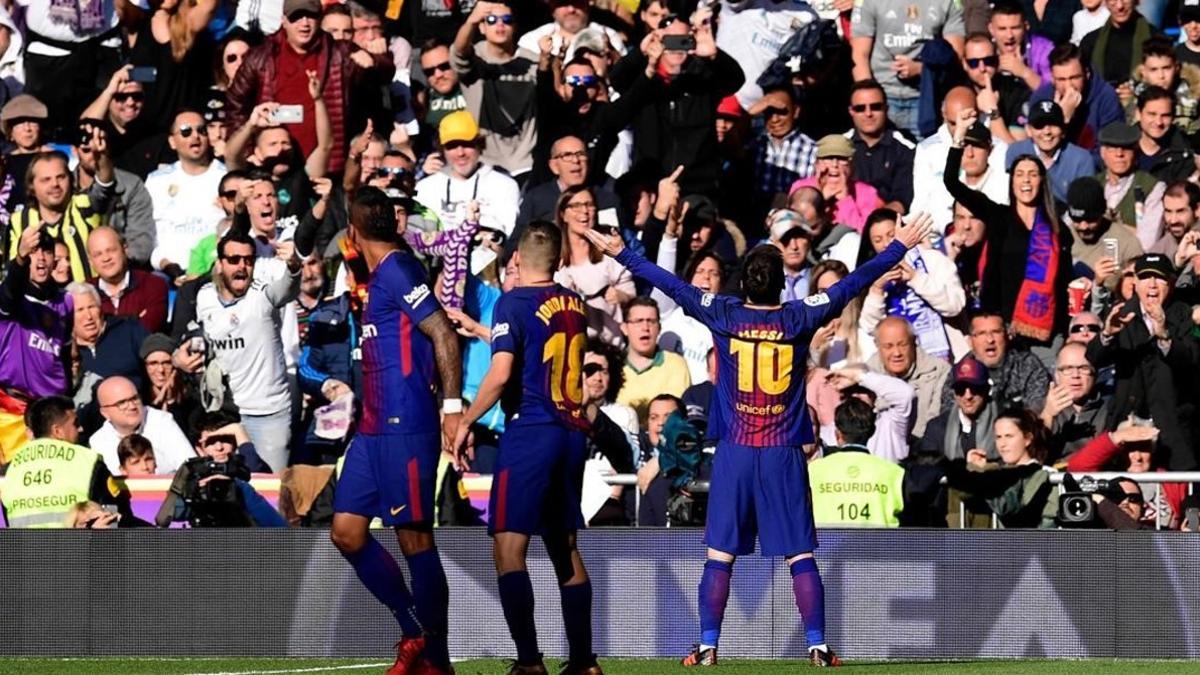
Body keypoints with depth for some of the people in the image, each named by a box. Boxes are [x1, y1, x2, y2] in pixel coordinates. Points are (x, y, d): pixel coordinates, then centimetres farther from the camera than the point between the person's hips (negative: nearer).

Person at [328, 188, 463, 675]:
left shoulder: (397, 271, -11)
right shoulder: (377, 278, 18)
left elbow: (443, 334, -17)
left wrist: (452, 407, -21)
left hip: (405, 428, -10)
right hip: (375, 428, 10)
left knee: (414, 537, -6)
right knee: (346, 532, 7)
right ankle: (416, 633, 16)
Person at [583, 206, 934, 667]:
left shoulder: (724, 316, -3)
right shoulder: (799, 319, -4)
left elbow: (670, 285, 2)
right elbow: (852, 285, 2)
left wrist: (621, 253, 12)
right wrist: (901, 247, 10)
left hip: (734, 454, 0)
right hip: (784, 456, 0)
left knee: (720, 556, 4)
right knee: (800, 556, 1)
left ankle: (707, 646, 1)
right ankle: (817, 646, -2)